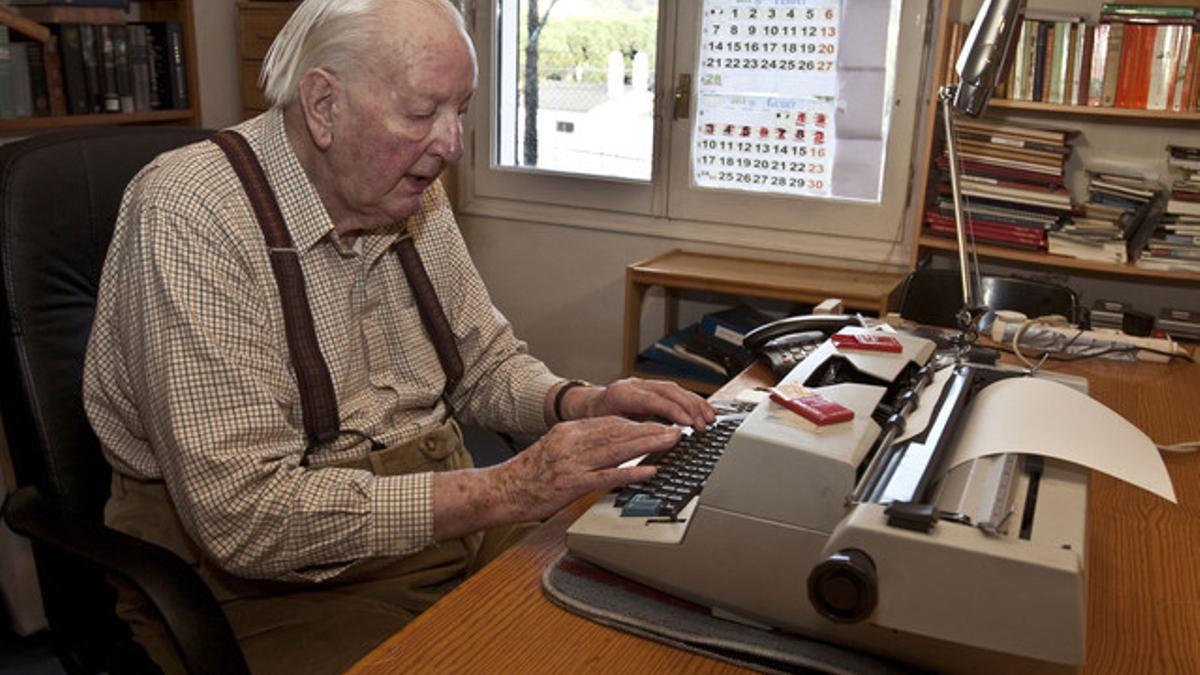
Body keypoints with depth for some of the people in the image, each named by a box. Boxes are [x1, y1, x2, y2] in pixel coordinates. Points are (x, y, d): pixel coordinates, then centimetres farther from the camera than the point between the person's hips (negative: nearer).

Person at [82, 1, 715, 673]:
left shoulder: (416, 197, 4)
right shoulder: (189, 219, -20)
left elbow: (487, 361, 15)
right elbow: (245, 515, -27)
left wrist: (578, 405, -6)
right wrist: (503, 491, -28)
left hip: (445, 521, 7)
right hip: (273, 588, -6)